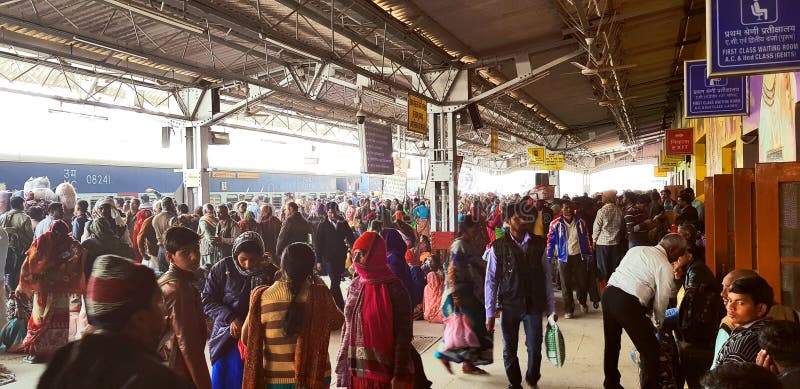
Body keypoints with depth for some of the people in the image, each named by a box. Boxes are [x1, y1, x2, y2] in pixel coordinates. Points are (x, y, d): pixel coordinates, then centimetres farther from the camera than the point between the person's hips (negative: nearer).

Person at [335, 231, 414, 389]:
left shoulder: (394, 289, -12)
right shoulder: (354, 286, 3)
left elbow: (404, 334, -12)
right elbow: (347, 328, 9)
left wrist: (400, 376, -13)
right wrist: (343, 367, 8)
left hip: (384, 372, -5)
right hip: (355, 371, 5)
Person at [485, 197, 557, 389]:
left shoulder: (538, 245, 0)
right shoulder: (498, 247, -6)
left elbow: (546, 278, 3)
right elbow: (491, 281, -4)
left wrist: (551, 308, 3)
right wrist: (490, 313, -4)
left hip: (534, 306, 1)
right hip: (509, 307, -1)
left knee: (535, 349, 4)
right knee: (509, 350, 12)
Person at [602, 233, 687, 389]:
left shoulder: (636, 249, 19)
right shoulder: (665, 267, -1)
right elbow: (661, 301, 3)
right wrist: (659, 322, 21)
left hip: (609, 292, 8)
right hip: (628, 303, -8)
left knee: (612, 343, 25)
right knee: (651, 350, 10)